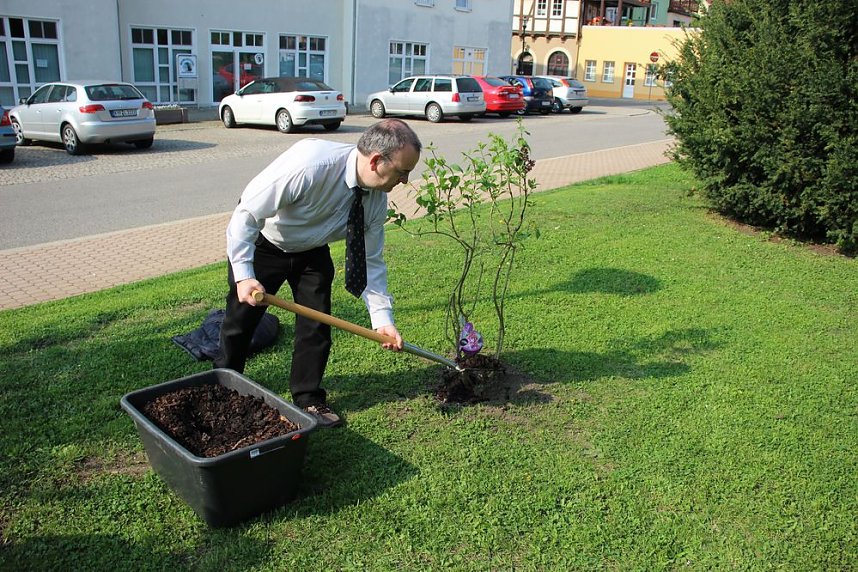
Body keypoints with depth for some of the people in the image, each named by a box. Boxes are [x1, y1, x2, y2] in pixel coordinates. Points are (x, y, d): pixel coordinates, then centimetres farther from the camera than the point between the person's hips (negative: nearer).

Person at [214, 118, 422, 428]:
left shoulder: (377, 199, -18)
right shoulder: (309, 163, -39)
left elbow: (371, 261, -8)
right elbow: (246, 214, -32)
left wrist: (382, 319, -14)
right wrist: (244, 275, -37)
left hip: (312, 251, 5)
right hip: (260, 243, -4)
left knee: (317, 323, 0)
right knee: (241, 320, 7)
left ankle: (308, 398, 20)